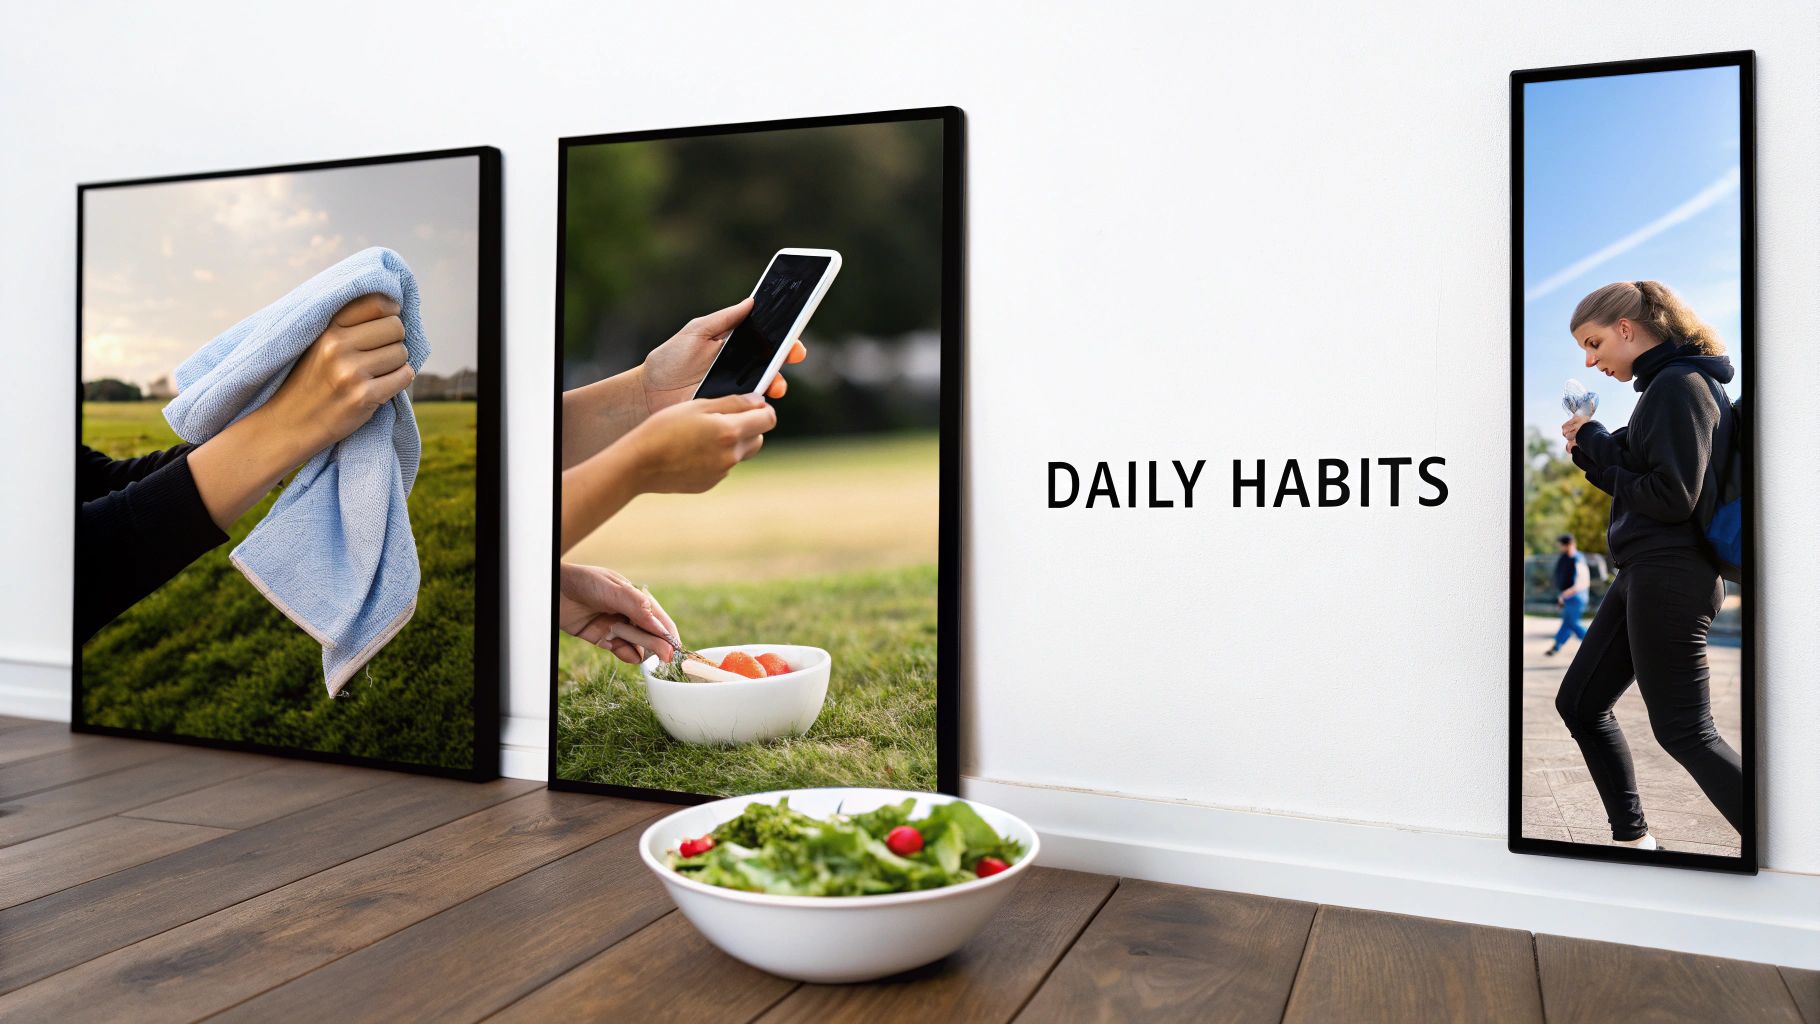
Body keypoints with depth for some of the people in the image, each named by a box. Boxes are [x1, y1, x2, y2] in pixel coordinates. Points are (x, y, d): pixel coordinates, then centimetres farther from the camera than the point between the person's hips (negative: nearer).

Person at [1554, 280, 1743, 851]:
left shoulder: (1678, 384, -14)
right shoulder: (1662, 386, 15)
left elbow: (1673, 497, -21)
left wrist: (1596, 449, -9)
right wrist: (1594, 452, 2)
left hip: (1670, 577, -10)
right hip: (1646, 574, 10)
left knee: (1684, 732, -4)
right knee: (1579, 703, 13)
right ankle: (1631, 838, 22)